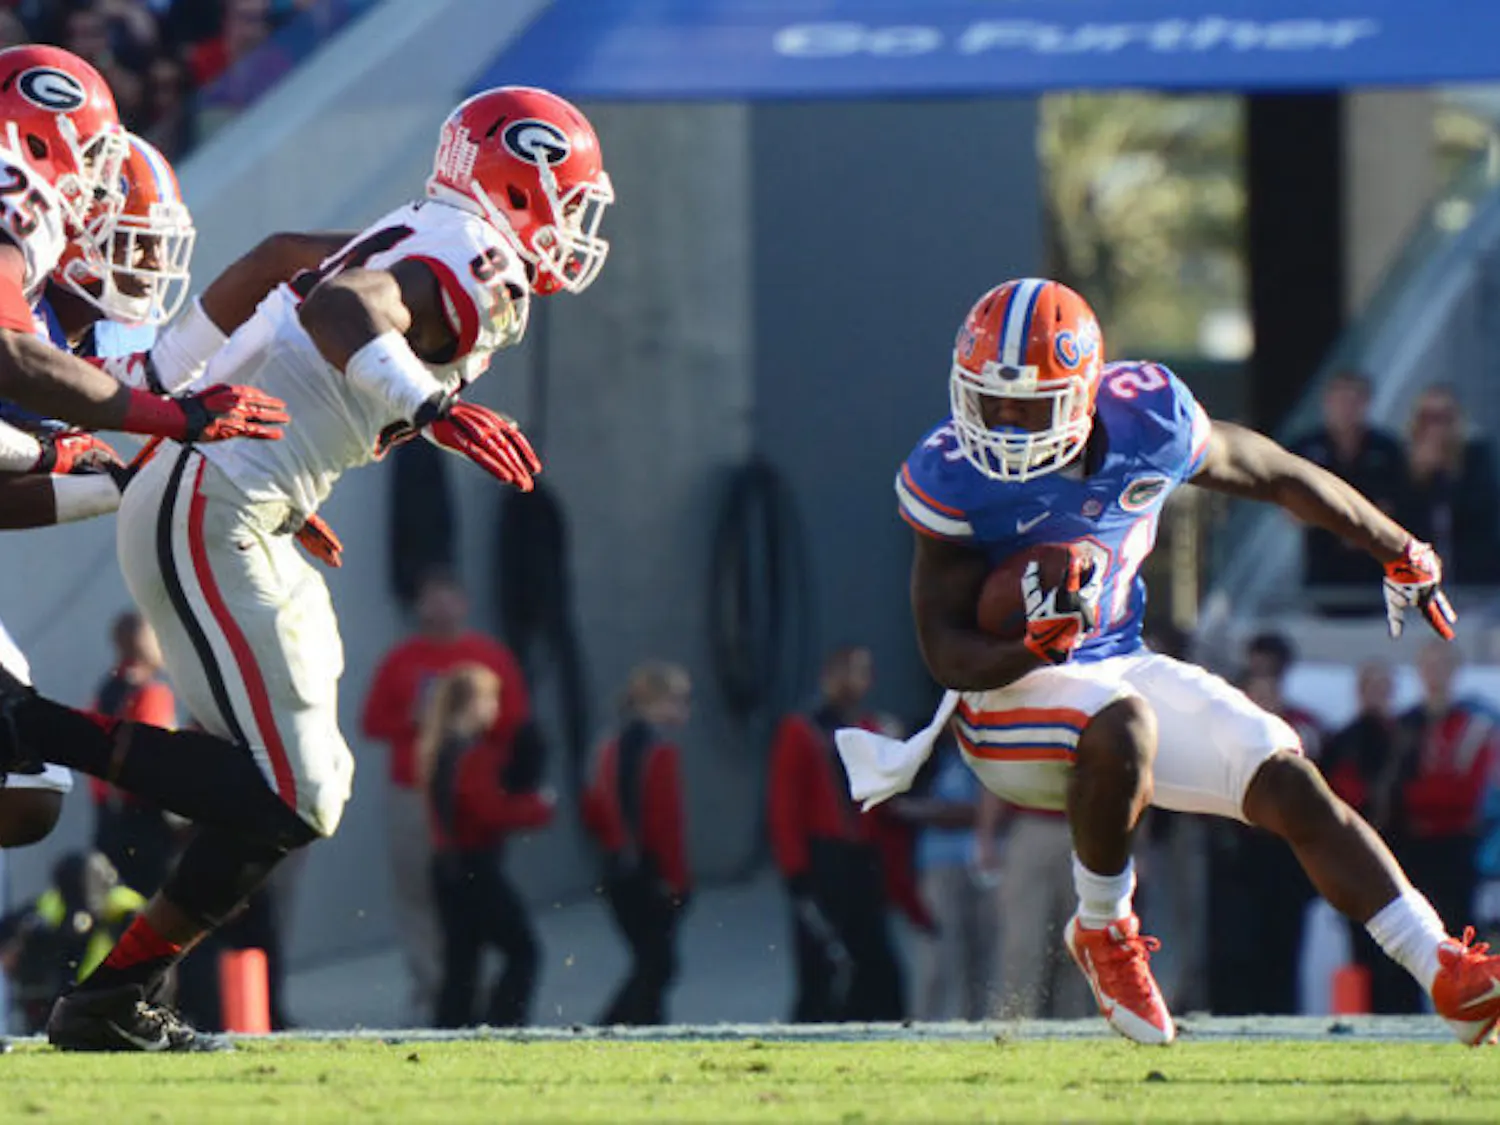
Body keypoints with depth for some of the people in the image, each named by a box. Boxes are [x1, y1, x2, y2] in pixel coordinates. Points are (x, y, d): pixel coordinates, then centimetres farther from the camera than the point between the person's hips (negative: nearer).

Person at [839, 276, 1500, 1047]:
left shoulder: (1149, 426, -11)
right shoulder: (955, 478, -18)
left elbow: (1279, 477, 7)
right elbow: (947, 655, -16)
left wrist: (1403, 556, 17)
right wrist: (1035, 648, -37)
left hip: (1120, 665, 4)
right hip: (1006, 696, -4)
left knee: (1290, 785, -9)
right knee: (1120, 727, -37)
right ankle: (1103, 933, -13)